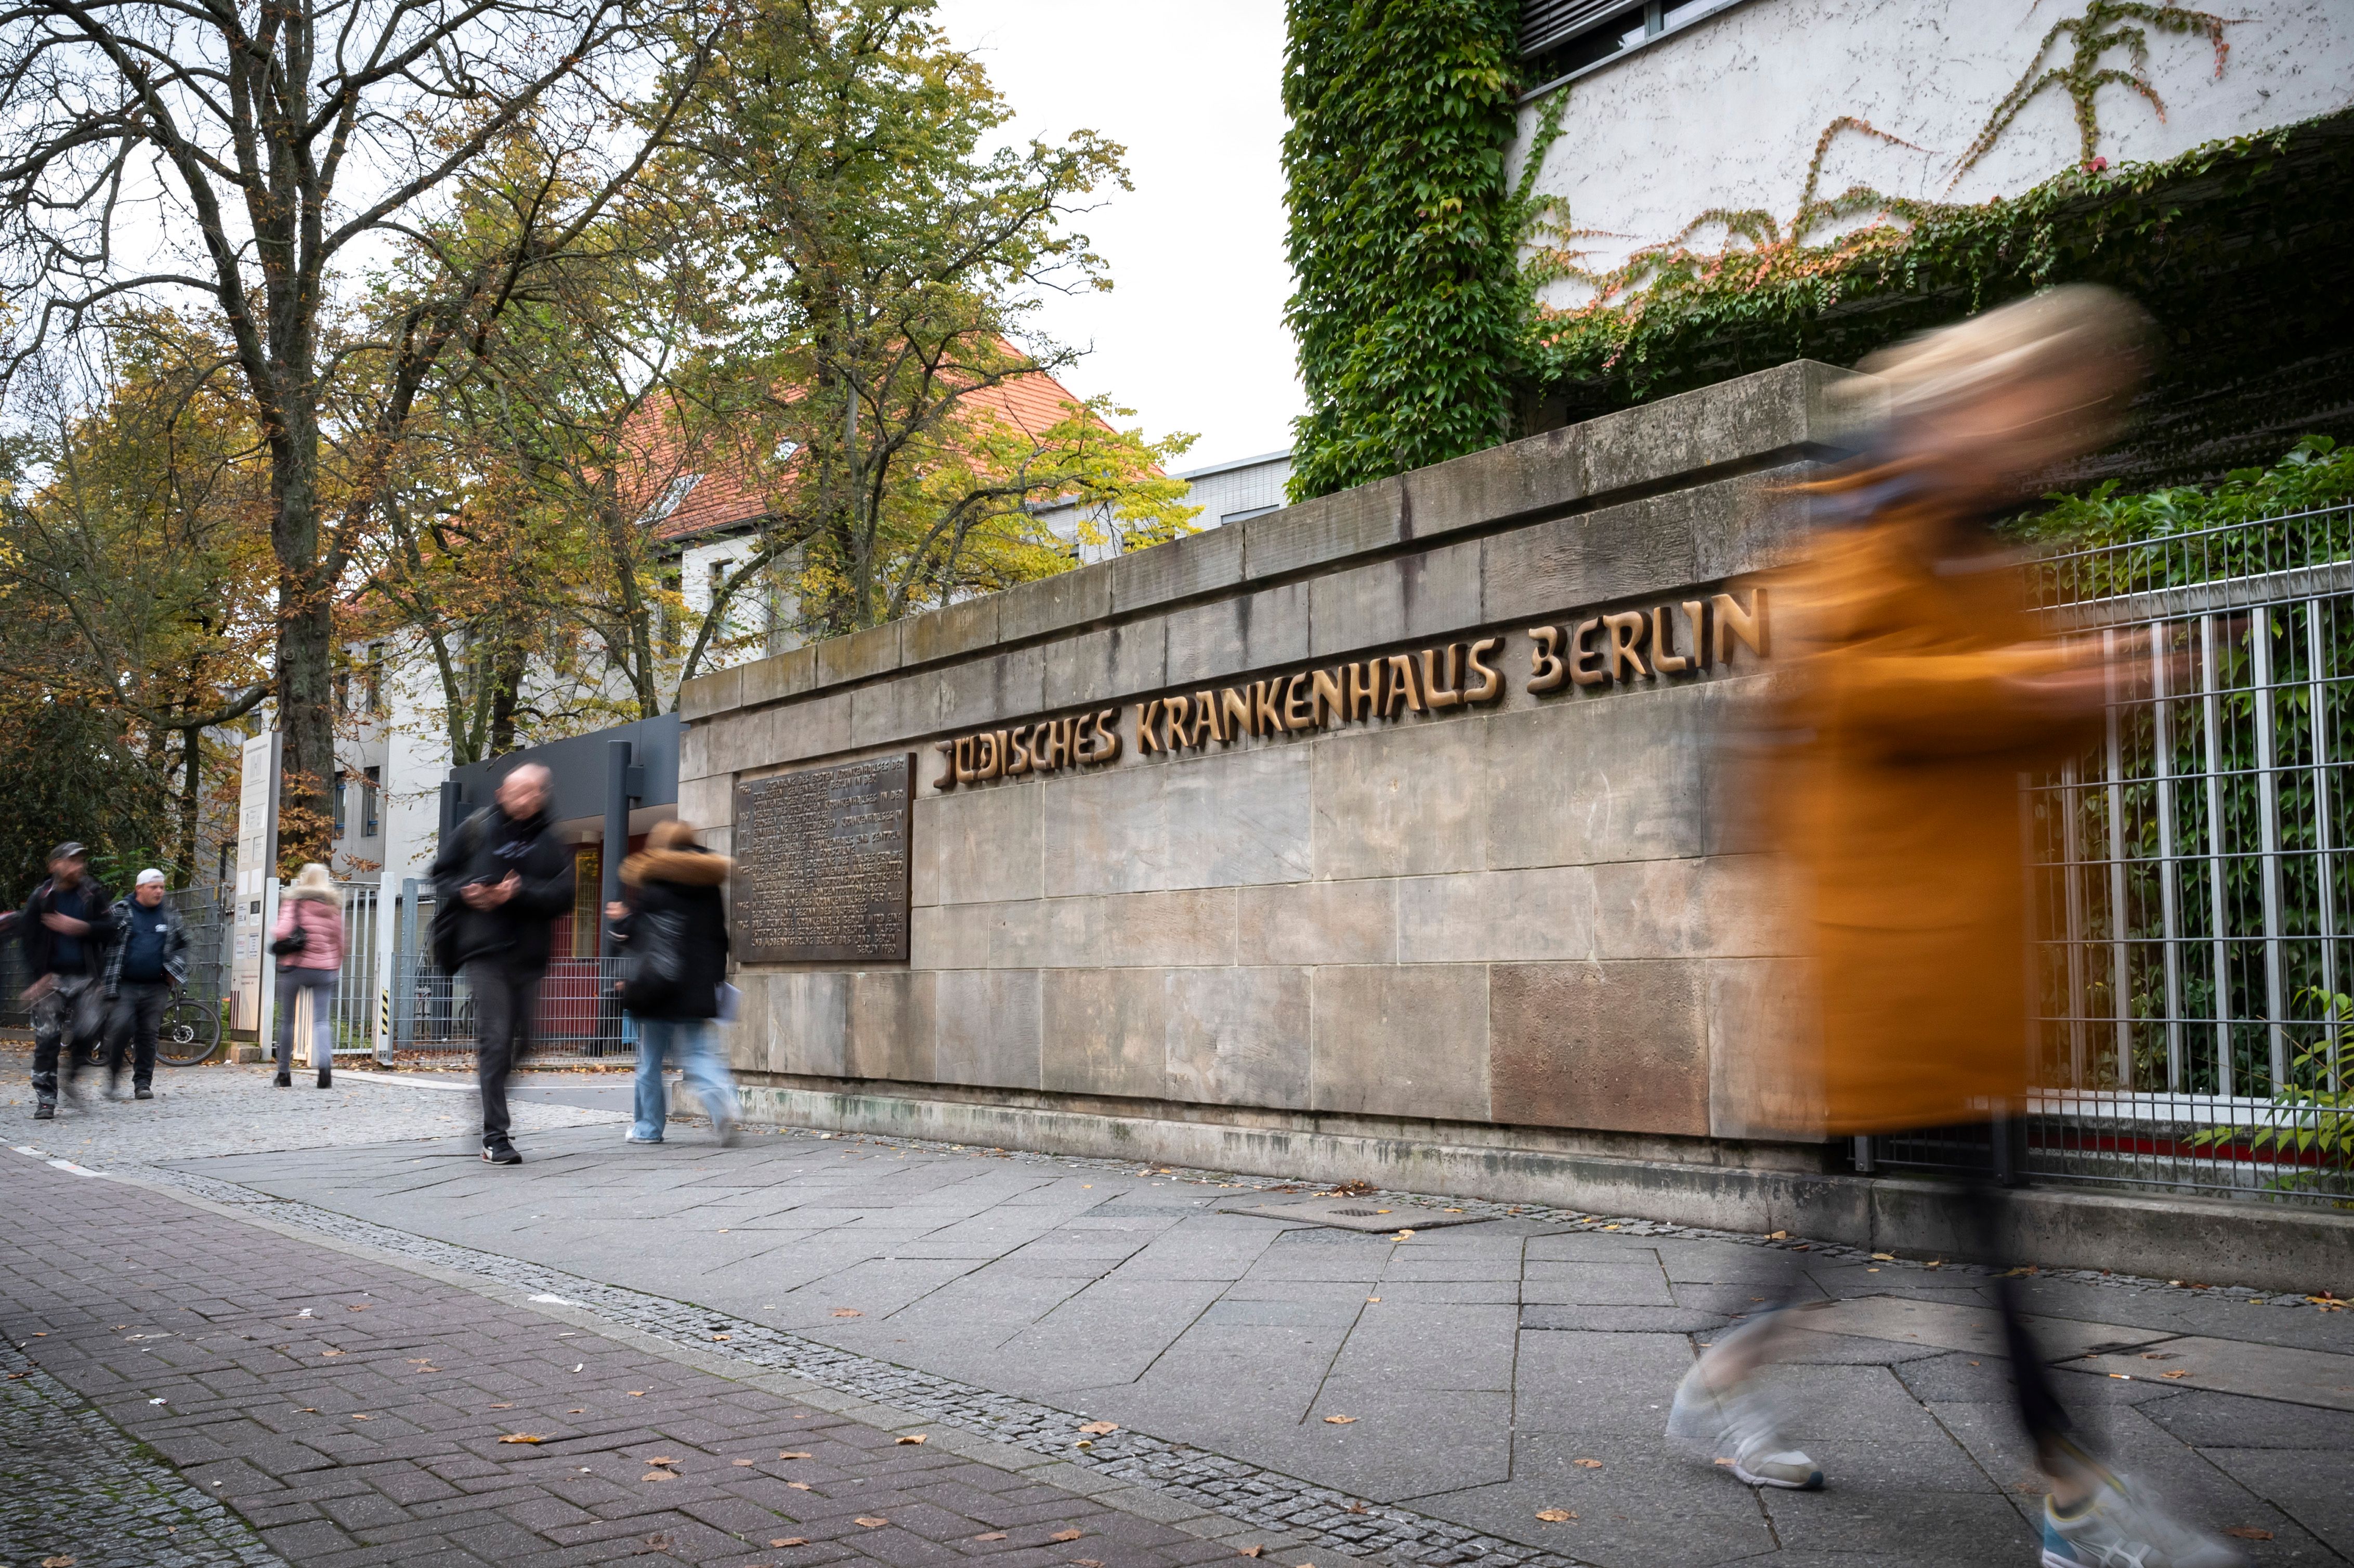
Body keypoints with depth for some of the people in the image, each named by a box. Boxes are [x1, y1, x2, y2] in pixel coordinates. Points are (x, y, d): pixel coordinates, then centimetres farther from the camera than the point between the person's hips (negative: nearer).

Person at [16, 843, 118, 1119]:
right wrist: (39, 976, -7)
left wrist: (81, 928, -20)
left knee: (90, 1029, -13)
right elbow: (28, 938, 2)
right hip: (52, 978, 0)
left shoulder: (93, 894, 3)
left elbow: (110, 927, -3)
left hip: (86, 977, 1)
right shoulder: (41, 898, 0)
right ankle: (45, 1099, 5)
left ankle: (72, 1074, 16)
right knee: (47, 1039, -2)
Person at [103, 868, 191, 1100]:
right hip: (124, 985, -3)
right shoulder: (120, 913, 1)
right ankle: (113, 1078, 1)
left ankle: (143, 1083, 10)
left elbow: (182, 945, 22)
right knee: (121, 1027, -16)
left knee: (149, 1034, 3)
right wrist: (106, 981, -3)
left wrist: (175, 970, 7)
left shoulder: (170, 916, 11)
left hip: (156, 987, 3)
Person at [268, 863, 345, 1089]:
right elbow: (339, 939, 10)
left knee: (287, 1020, 10)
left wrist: (274, 931, 8)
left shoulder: (294, 901, -2)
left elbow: (283, 931, -14)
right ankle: (325, 1064, -25)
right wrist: (336, 966, 20)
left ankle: (284, 1073, 13)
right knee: (322, 1020, -1)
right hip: (324, 968, 2)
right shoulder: (334, 904, 8)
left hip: (295, 966, -2)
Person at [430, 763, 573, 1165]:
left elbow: (562, 894, -4)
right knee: (494, 1040, -8)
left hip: (529, 953, 3)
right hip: (485, 950, -2)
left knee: (520, 1041, 9)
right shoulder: (477, 829, 4)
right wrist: (465, 892, -9)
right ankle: (495, 1136, -7)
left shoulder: (553, 839, 5)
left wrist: (520, 893, -17)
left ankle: (493, 1120, 29)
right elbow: (442, 875, 11)